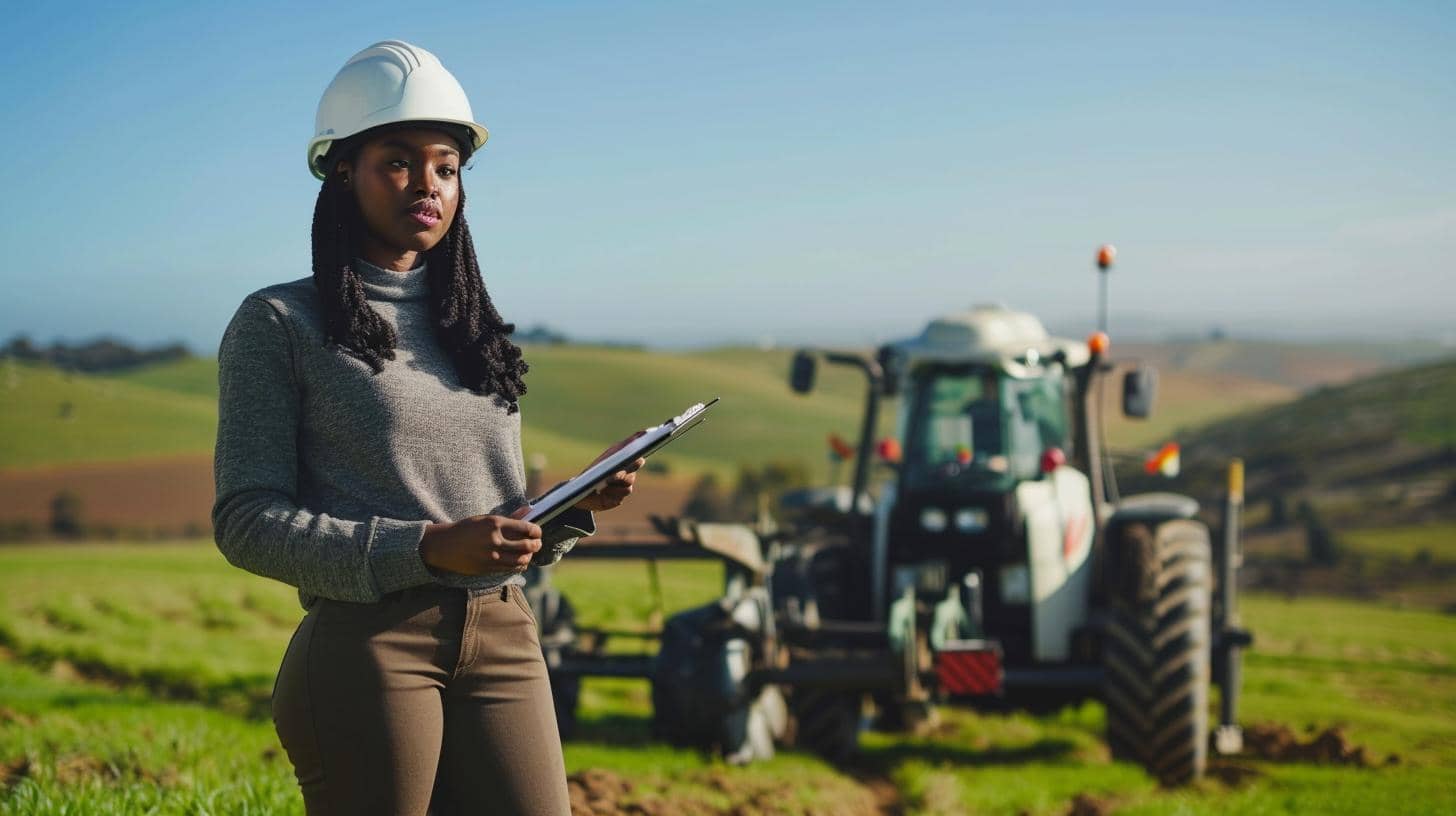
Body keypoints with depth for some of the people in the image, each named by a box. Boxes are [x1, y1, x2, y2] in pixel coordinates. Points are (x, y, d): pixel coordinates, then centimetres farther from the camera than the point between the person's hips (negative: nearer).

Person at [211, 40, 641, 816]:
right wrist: (427, 551, -17)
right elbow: (246, 522, -6)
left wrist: (575, 506, -1)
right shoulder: (278, 324, 3)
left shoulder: (475, 330, 18)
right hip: (365, 650, -4)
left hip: (503, 647, 5)